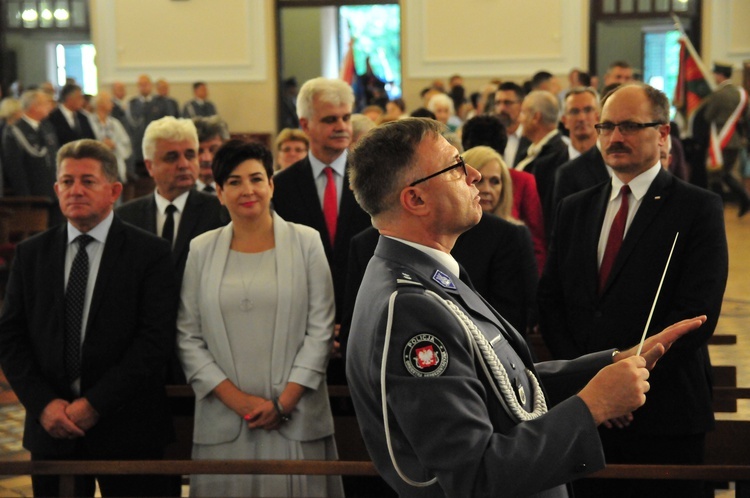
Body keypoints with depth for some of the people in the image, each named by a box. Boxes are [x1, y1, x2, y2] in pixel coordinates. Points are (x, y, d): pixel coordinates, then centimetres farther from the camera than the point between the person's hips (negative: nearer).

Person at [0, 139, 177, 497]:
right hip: (51, 428, 3)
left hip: (127, 429, -3)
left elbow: (155, 339, -10)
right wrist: (43, 403, -8)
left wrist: (96, 404, -14)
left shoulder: (150, 253, -3)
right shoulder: (30, 254, 8)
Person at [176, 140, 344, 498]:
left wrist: (284, 402, -7)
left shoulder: (306, 242, 4)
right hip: (224, 421, 1)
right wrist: (237, 399, -6)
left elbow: (320, 329, 0)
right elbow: (188, 337, 4)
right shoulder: (201, 250, 7)